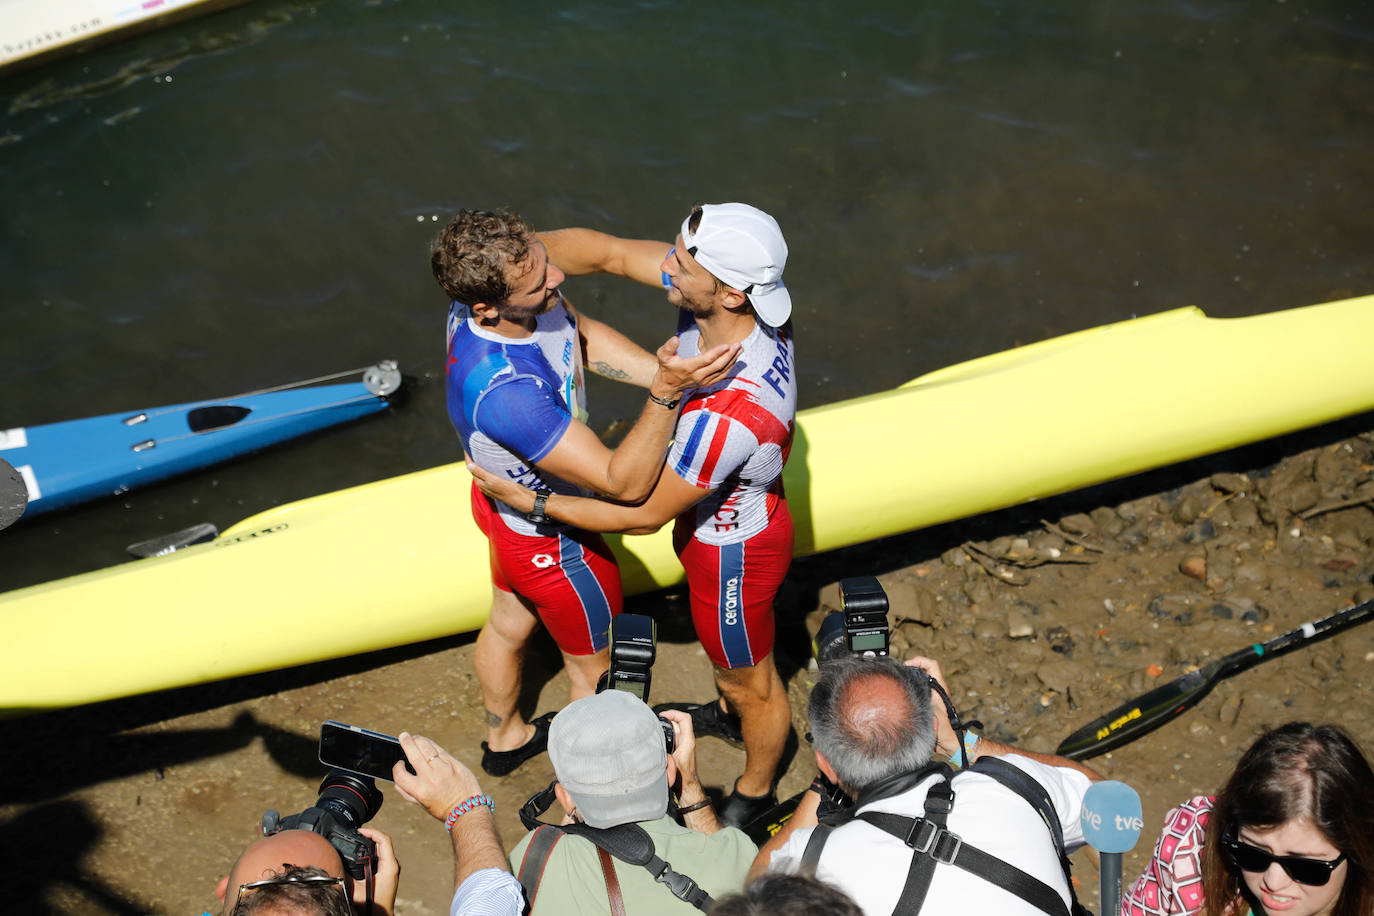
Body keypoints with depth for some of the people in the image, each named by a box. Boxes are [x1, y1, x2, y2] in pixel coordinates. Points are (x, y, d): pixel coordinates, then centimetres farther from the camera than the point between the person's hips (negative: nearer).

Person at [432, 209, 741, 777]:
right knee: (593, 667, 21)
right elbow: (625, 483, -40)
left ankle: (504, 737, 63)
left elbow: (584, 336, -3)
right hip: (551, 540, -8)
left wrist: (664, 373, -17)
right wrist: (666, 393, -49)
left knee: (509, 624, 33)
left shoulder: (490, 291, -22)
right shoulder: (502, 391, -46)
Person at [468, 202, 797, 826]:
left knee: (749, 680, 22)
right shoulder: (720, 285, -24)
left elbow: (645, 514, -29)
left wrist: (532, 502, -20)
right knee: (723, 650, 36)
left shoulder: (730, 414, -45)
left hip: (732, 549, -8)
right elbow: (603, 251, -14)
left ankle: (755, 793, 52)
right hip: (710, 508, 8)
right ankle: (728, 715, 68)